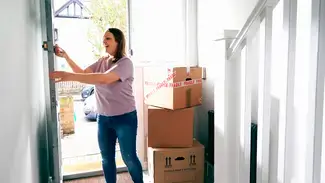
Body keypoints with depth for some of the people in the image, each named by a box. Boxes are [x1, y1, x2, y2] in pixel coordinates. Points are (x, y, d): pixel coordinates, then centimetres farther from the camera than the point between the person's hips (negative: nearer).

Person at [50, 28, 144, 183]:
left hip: (124, 118, -6)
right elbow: (83, 73, 2)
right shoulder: (102, 62, 8)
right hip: (103, 118, 7)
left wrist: (69, 76, -37)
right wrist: (66, 57, -9)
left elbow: (104, 78, -32)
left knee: (129, 158, 5)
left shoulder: (125, 63, -17)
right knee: (107, 158, 15)